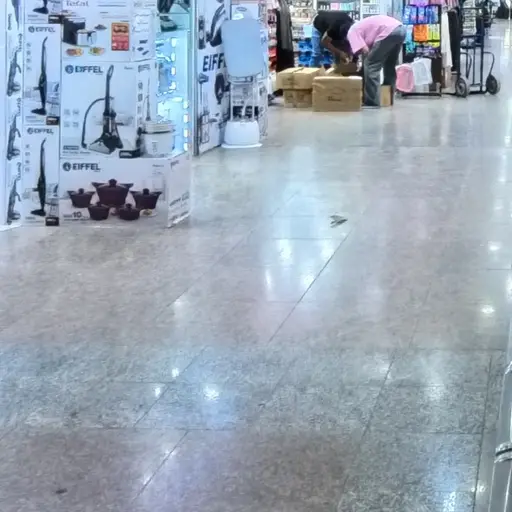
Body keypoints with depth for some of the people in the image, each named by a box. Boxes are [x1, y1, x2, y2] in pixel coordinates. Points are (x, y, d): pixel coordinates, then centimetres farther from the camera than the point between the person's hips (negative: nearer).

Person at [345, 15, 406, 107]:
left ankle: (371, 102, -2)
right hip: (400, 29, 10)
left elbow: (365, 51, -4)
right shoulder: (360, 27, 32)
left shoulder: (352, 32, 6)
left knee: (371, 65, -1)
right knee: (390, 67, 24)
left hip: (389, 32, -10)